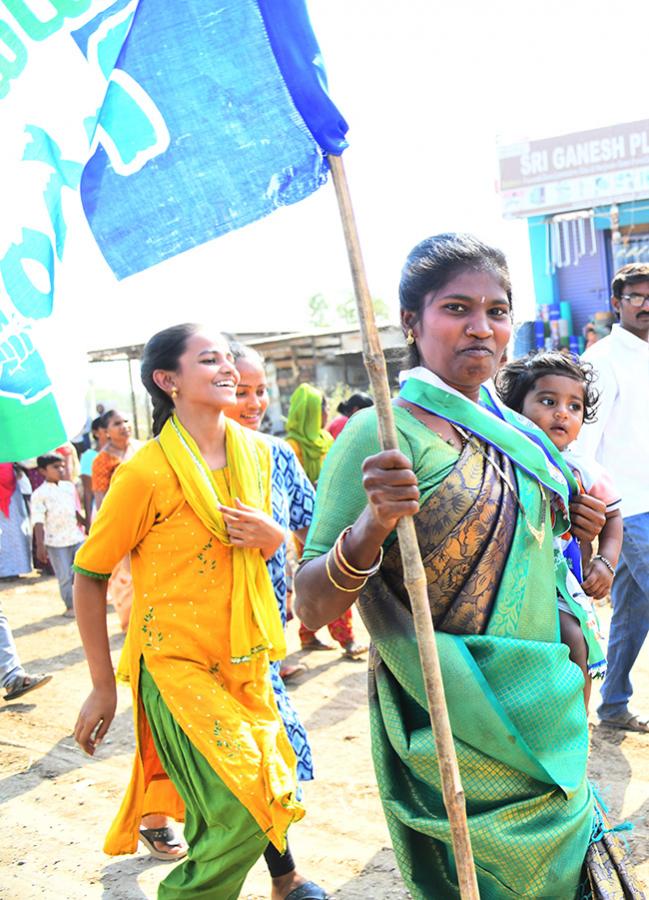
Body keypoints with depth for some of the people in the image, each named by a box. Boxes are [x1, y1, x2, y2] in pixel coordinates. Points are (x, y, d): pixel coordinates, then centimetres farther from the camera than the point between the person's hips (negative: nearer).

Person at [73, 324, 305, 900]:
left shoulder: (256, 452, 2)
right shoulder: (146, 472, -16)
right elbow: (89, 577, -9)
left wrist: (272, 538, -8)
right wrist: (103, 687, -6)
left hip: (245, 661, 6)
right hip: (176, 665, -6)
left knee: (265, 795, 12)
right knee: (238, 821, -9)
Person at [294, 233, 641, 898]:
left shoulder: (509, 427, 4)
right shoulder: (384, 432, -17)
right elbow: (310, 607, -22)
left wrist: (574, 527, 0)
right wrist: (371, 526, -40)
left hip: (543, 712, 7)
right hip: (451, 730, -7)